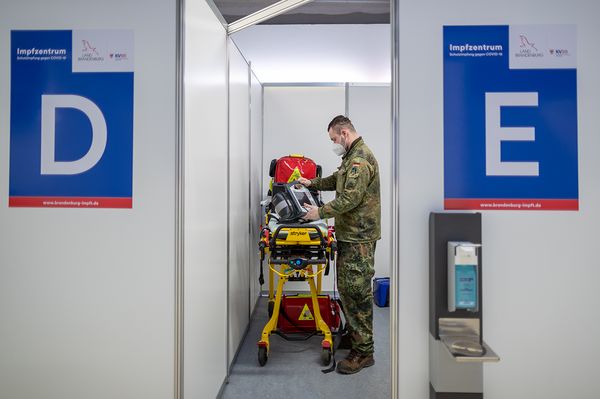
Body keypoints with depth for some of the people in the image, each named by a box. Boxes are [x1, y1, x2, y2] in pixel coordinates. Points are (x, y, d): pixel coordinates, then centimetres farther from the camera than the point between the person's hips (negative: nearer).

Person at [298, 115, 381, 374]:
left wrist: (321, 212, -16)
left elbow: (350, 198, -24)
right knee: (346, 288, 16)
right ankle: (353, 335, 31)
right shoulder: (352, 156, 18)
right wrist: (312, 183, 28)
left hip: (359, 237, -10)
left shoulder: (360, 159, -17)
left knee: (356, 291, -5)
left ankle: (363, 351, 6)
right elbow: (337, 179, 34)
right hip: (349, 234, 10)